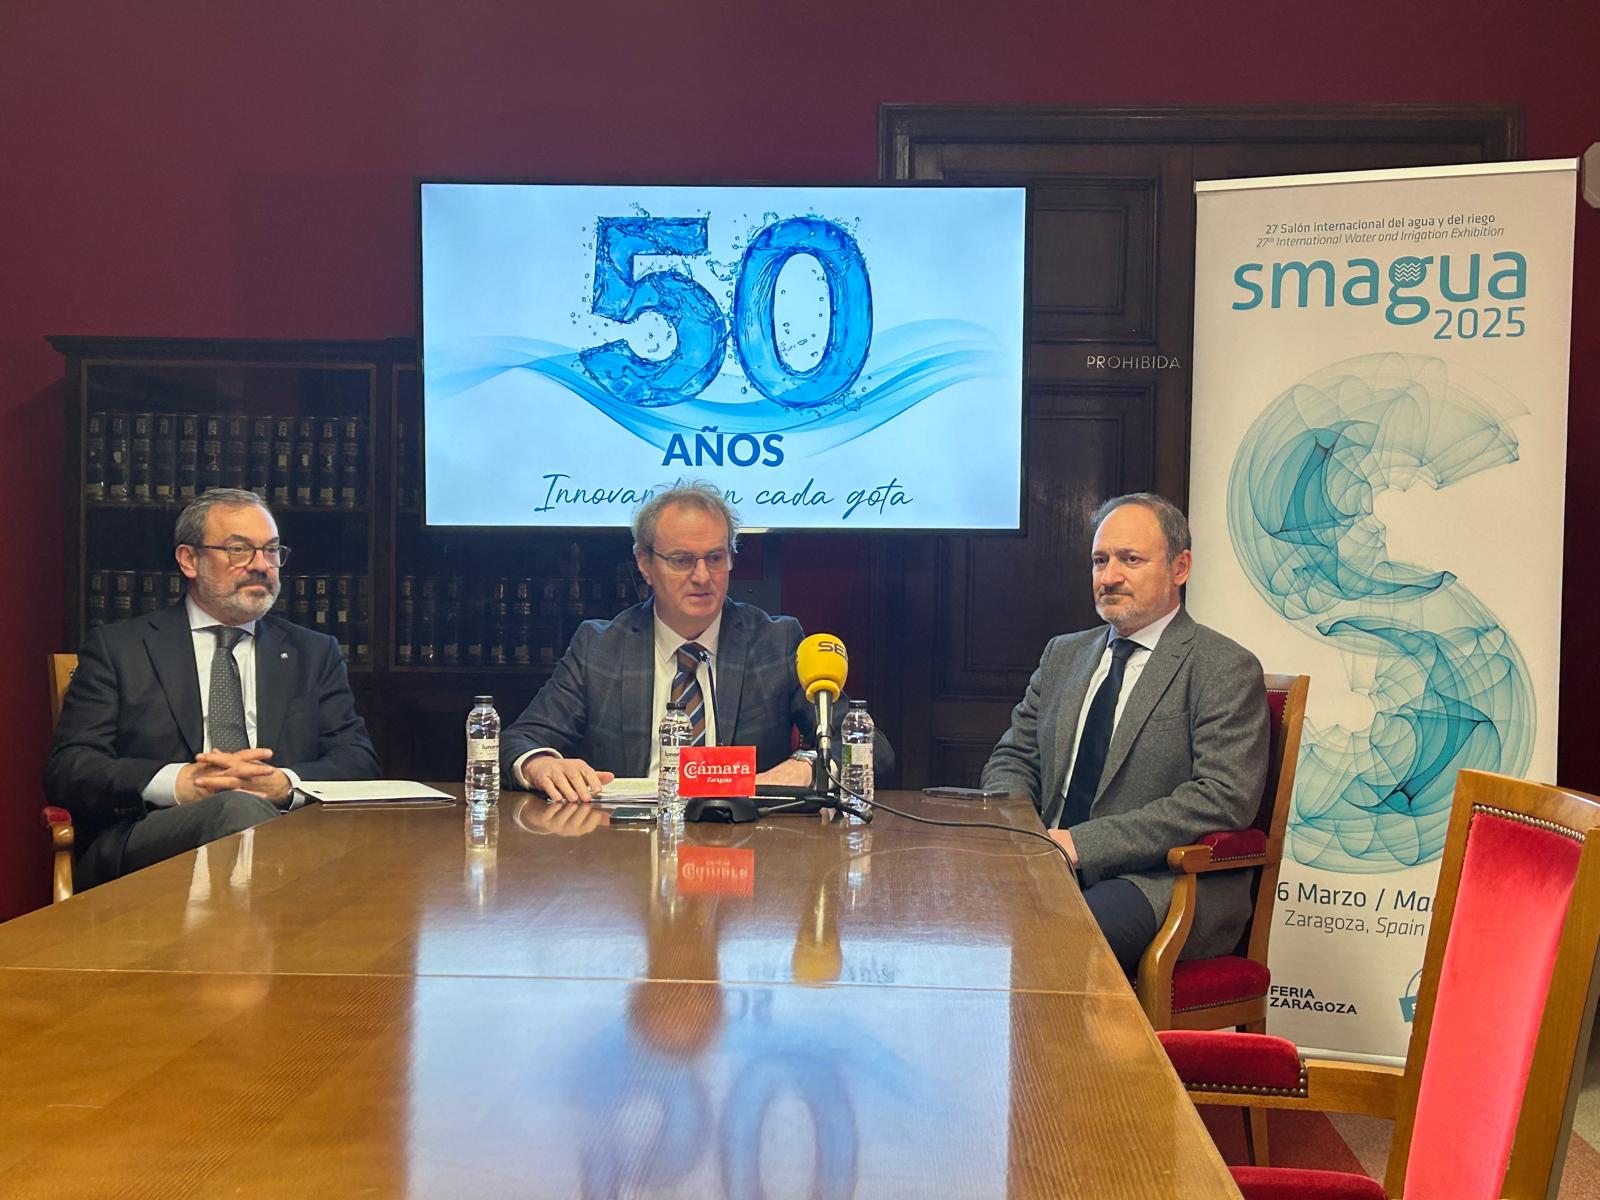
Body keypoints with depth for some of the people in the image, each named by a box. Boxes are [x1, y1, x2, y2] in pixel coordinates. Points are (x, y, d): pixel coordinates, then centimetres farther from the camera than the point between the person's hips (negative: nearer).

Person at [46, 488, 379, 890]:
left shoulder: (315, 654, 22)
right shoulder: (118, 647, 14)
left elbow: (359, 762, 11)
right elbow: (67, 768, 4)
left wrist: (285, 783, -12)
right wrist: (178, 783, -15)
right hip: (147, 844, -3)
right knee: (239, 808, -37)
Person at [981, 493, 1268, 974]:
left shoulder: (1226, 669, -2)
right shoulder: (1064, 654, 20)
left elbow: (1223, 799, -14)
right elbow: (1014, 759, 22)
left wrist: (1083, 843, -19)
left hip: (1162, 885, -6)